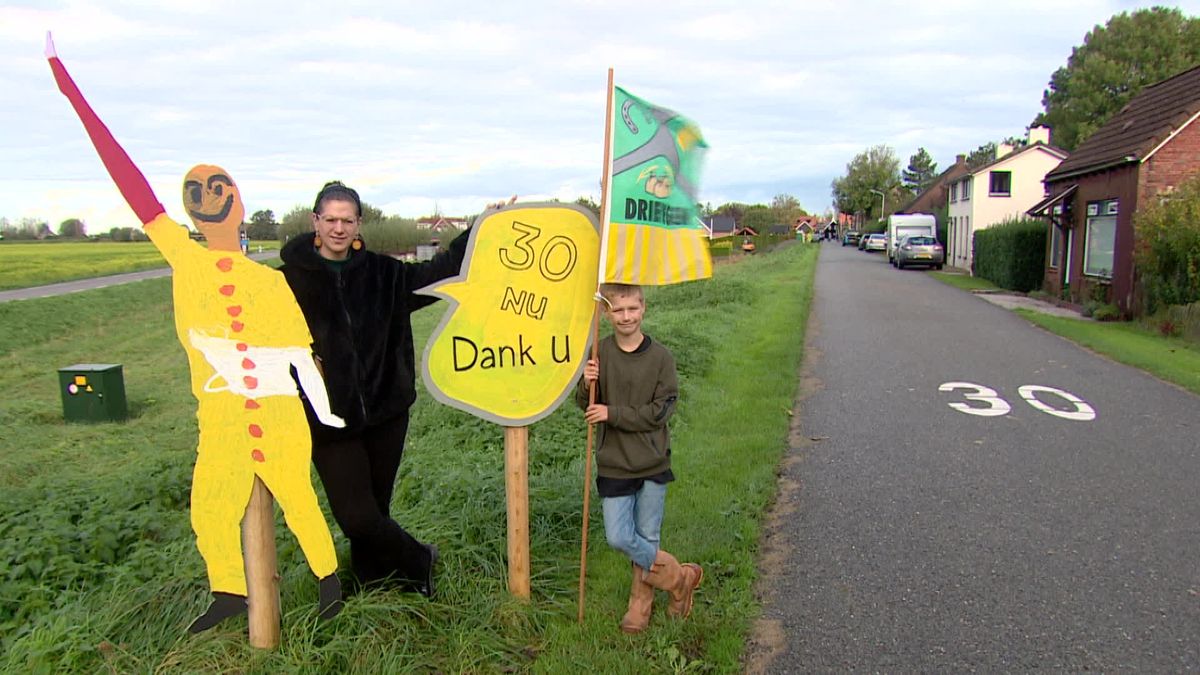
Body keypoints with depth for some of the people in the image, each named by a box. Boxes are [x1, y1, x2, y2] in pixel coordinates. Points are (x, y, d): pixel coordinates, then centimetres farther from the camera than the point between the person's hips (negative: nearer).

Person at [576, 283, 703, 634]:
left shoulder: (660, 357, -8)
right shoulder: (599, 353, -3)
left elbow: (660, 411, -11)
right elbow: (587, 406, 3)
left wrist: (613, 414, -16)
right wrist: (587, 385, -18)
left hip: (652, 461, -1)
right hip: (614, 463, 1)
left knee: (647, 537, 10)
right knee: (619, 538, -1)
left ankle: (641, 602, 32)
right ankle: (680, 576, 22)